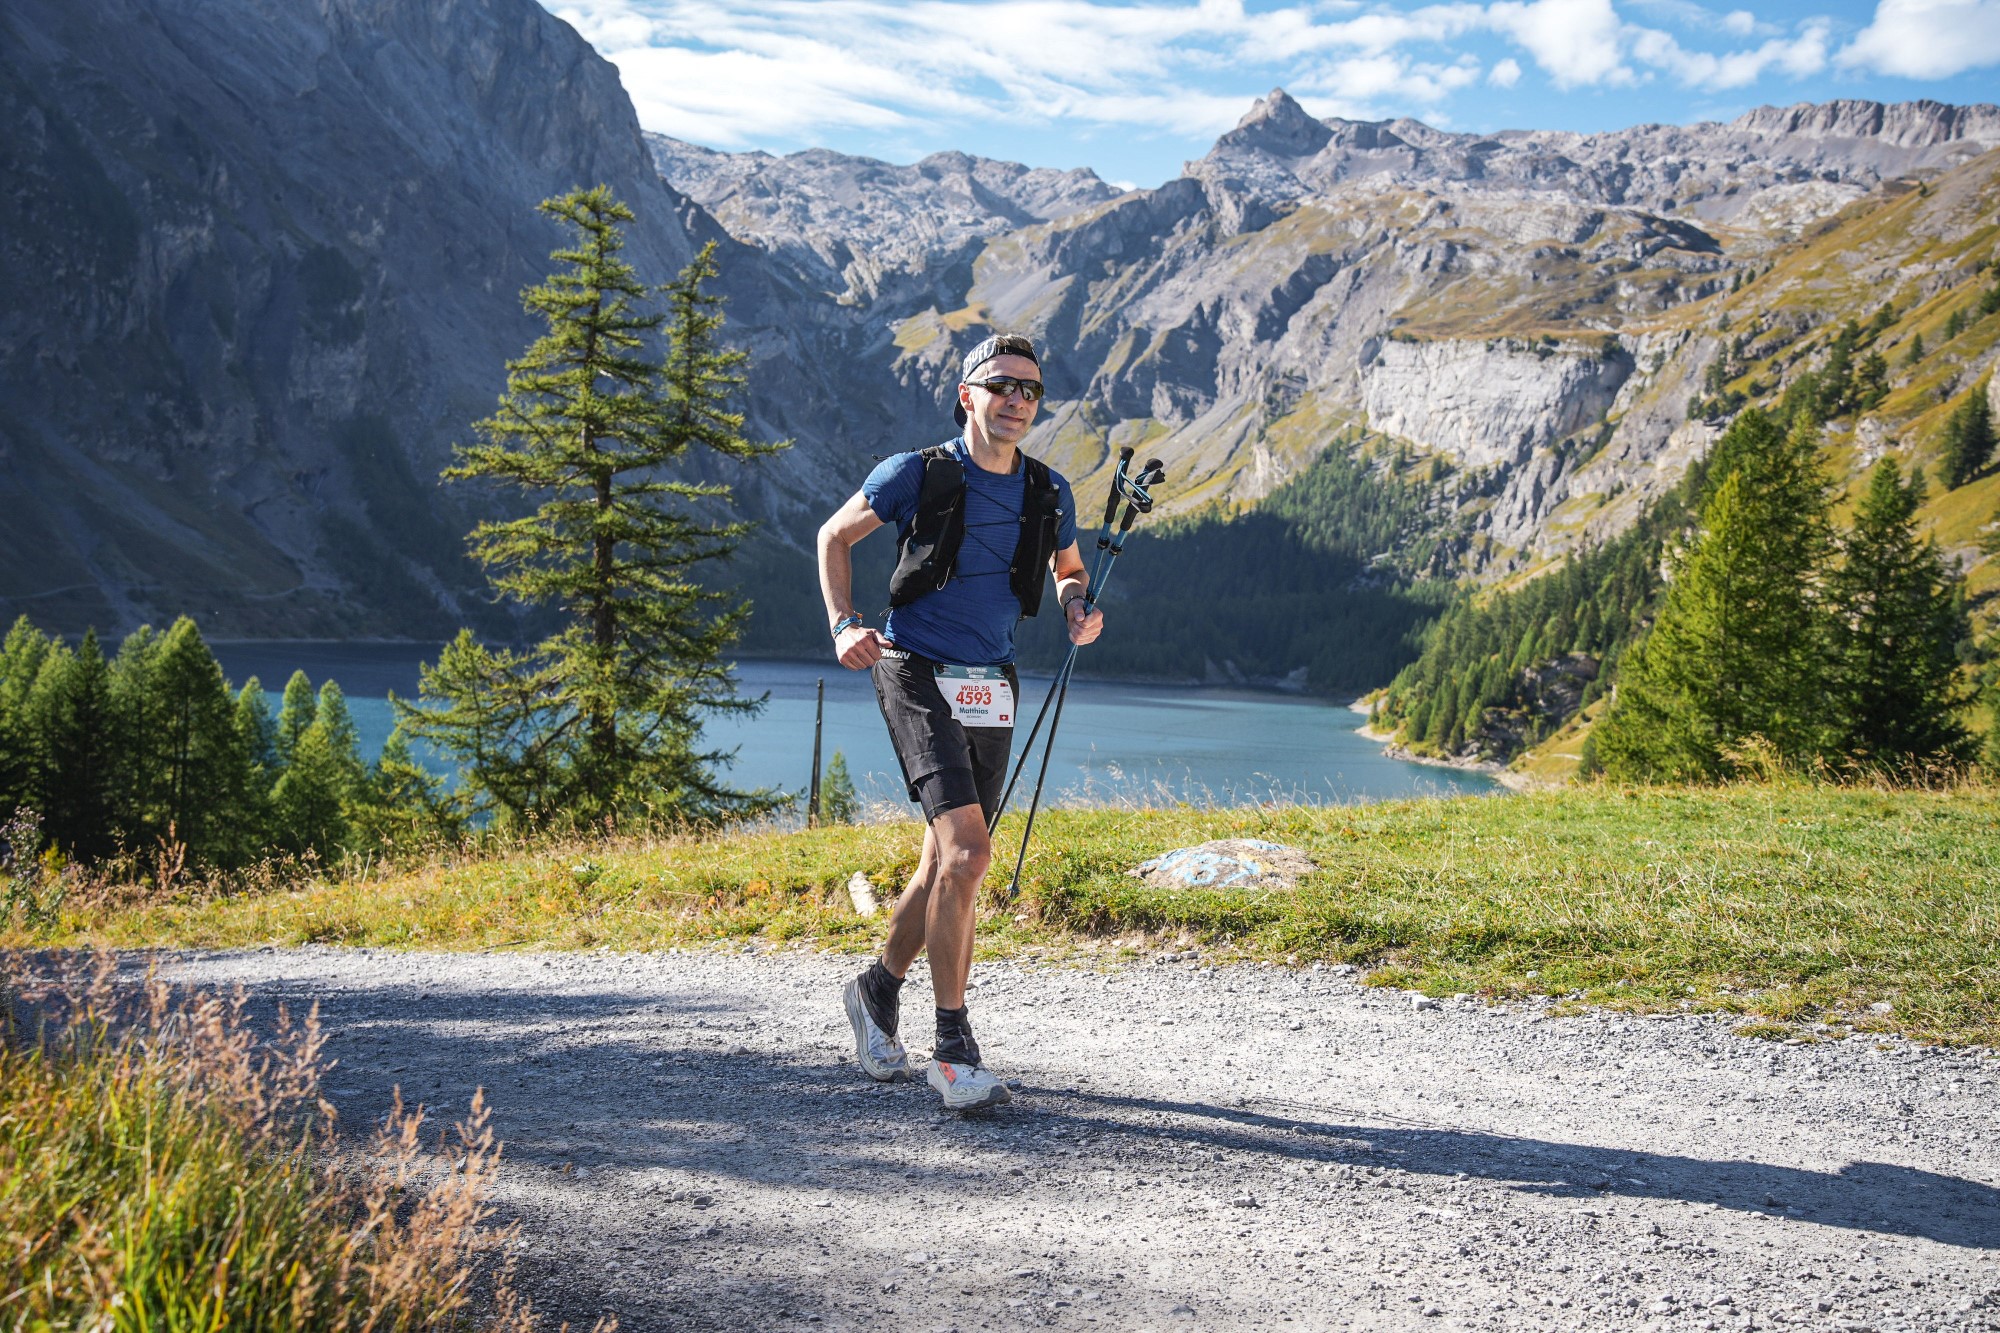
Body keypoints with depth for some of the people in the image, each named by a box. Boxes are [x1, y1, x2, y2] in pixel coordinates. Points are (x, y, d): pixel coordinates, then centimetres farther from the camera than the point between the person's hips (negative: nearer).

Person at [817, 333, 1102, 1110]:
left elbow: (1069, 569, 23)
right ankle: (952, 1046, -10)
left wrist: (1078, 609, 0)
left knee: (945, 862, 12)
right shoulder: (917, 476, -6)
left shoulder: (1049, 494, 5)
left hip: (992, 693, 5)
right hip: (919, 679, -5)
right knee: (968, 851, -19)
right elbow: (835, 537, 8)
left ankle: (878, 990, 36)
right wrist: (844, 625, -4)